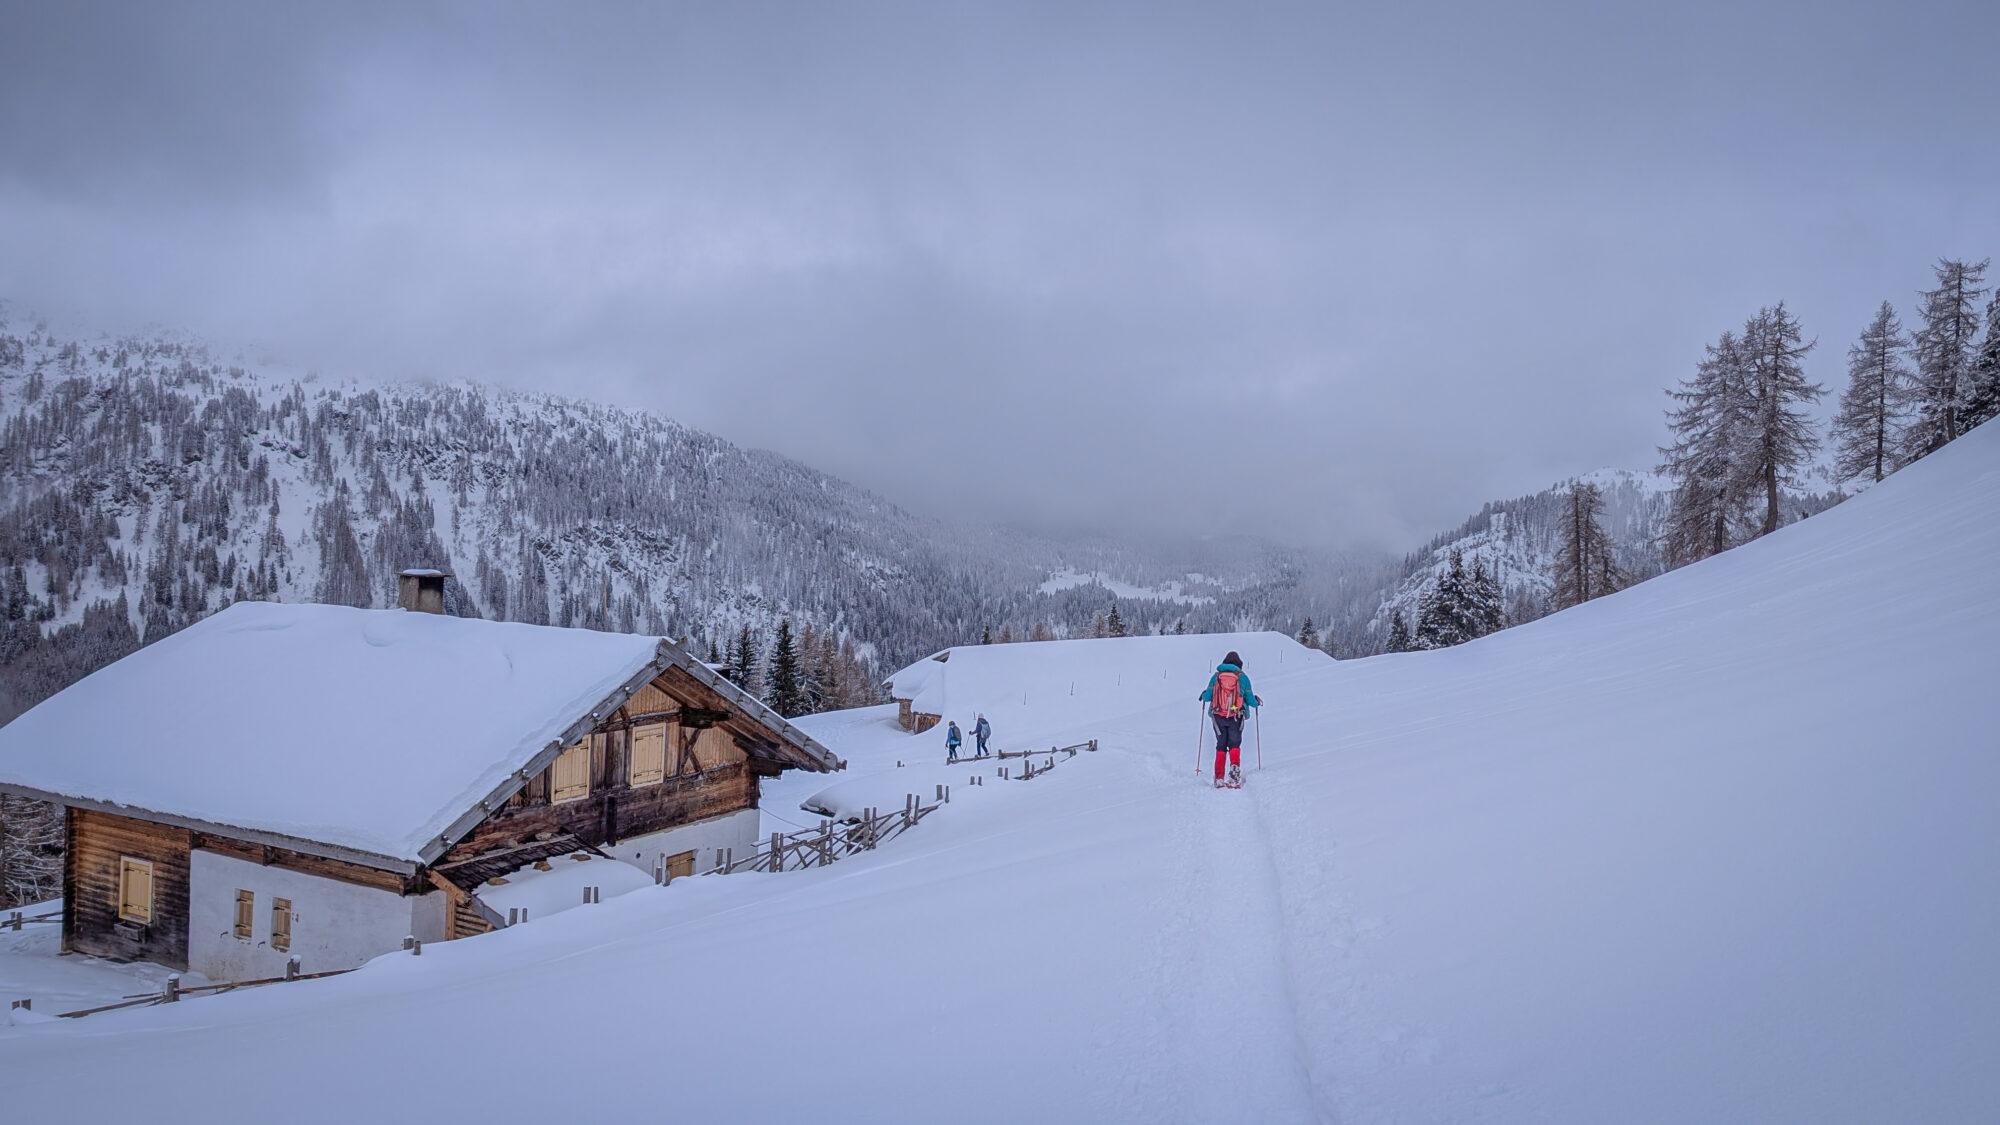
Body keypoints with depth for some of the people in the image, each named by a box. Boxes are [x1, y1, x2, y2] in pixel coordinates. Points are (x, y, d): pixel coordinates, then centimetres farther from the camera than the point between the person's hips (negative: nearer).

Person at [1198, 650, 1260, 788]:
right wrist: (1257, 702, 29)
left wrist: (1203, 695, 28)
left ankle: (1219, 779, 2)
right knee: (1234, 745, 8)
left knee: (1221, 746, 10)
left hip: (1218, 716, 1)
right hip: (1236, 717, -1)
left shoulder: (1216, 676, 6)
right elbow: (1250, 699, 6)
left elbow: (1207, 697, 4)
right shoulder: (1243, 677, 5)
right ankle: (1235, 767, -21)